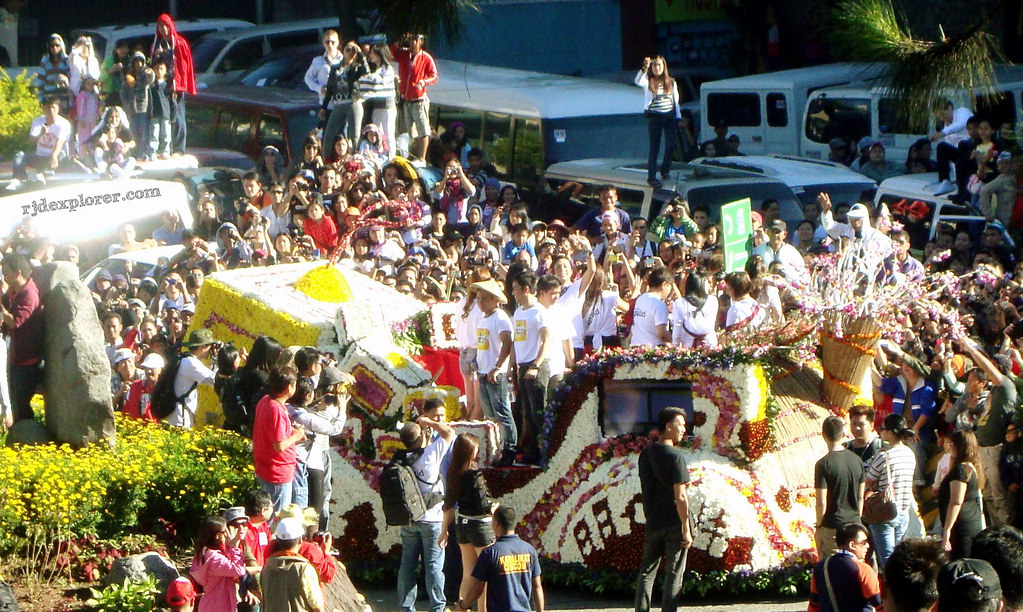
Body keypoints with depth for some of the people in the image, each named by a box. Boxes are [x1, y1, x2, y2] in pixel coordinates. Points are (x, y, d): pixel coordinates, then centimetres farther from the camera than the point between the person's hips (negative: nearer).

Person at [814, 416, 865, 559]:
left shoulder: (823, 464, -13)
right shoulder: (857, 460, 3)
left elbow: (822, 502, -13)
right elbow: (860, 497, 11)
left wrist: (818, 528, -2)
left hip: (831, 526, -5)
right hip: (854, 523, 5)